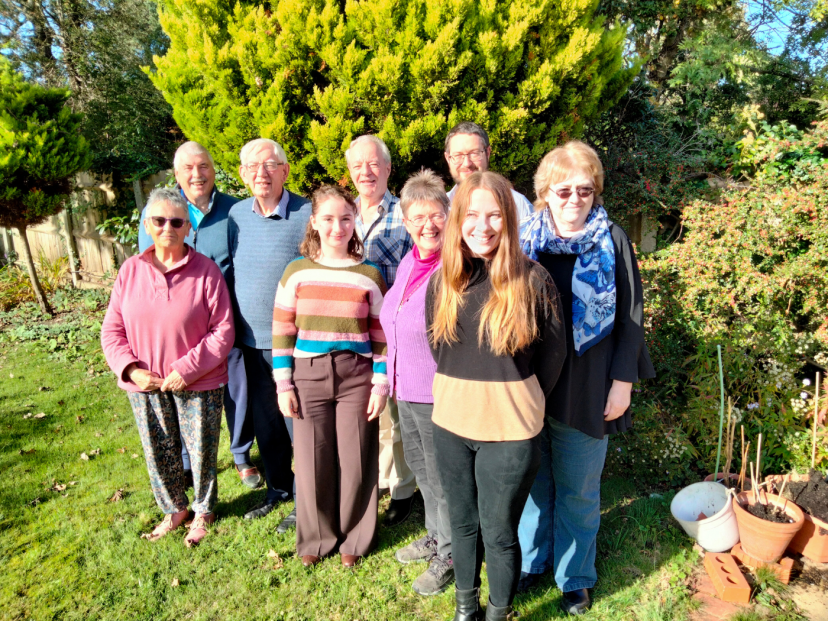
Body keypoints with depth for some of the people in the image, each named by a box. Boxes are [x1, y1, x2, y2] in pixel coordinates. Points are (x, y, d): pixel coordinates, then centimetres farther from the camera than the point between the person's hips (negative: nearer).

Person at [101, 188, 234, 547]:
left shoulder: (205, 271, -12)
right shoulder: (130, 270, -1)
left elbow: (223, 330, -13)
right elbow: (112, 330, 1)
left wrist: (186, 370, -19)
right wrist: (132, 369, -13)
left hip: (198, 384, -3)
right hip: (144, 384, 3)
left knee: (201, 452, 11)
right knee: (158, 453, 17)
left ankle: (203, 511, 37)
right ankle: (174, 509, 42)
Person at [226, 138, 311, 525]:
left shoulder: (306, 214, -12)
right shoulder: (236, 214, 6)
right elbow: (232, 272, 16)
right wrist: (232, 327, 14)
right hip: (252, 341, 6)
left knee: (299, 421, 6)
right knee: (263, 420, 18)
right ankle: (277, 488, 39)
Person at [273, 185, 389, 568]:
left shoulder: (370, 275, 1)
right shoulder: (297, 272, 2)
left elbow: (381, 335, 3)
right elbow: (282, 331, 3)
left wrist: (380, 385, -2)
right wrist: (283, 384, -1)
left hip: (356, 377, -1)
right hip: (308, 376, 1)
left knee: (355, 461, 6)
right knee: (312, 461, 9)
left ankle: (354, 539, 29)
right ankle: (316, 537, 32)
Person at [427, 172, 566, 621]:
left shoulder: (532, 280, -11)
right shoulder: (443, 280, 1)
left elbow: (554, 352, -2)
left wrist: (519, 399, 4)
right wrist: (460, 390, 10)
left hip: (509, 430, -4)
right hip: (450, 422, 4)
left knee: (499, 532, 10)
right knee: (461, 522, 20)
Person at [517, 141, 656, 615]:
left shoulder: (612, 241, -3)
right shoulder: (525, 239, 3)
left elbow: (630, 317, -1)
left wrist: (623, 381, -6)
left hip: (586, 387, -2)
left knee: (578, 489, 12)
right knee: (532, 479, 17)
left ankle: (575, 576, 33)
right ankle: (530, 560, 38)